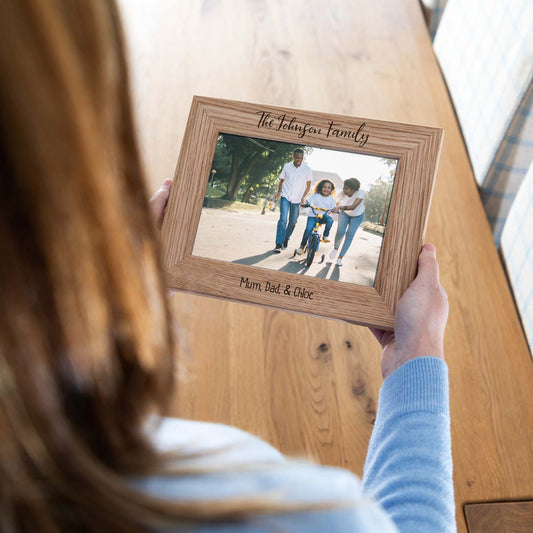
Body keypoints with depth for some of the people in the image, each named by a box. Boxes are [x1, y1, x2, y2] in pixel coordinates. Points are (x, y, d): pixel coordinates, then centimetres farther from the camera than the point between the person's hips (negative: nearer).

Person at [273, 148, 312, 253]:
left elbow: (308, 185, 8)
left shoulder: (307, 169, -1)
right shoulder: (286, 167, 0)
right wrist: (279, 191, -4)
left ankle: (286, 239, 32)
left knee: (292, 222, 8)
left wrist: (303, 196, -5)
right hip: (285, 197, -1)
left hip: (297, 199, 1)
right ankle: (279, 244, -12)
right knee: (283, 219, -15)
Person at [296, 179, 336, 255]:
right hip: (312, 215, -2)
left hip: (323, 216, 2)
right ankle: (302, 246, -5)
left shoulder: (331, 199, 5)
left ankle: (325, 236, -10)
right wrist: (304, 204, -27)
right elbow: (308, 201, -5)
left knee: (330, 220, -32)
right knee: (308, 229, -23)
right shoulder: (315, 196, -1)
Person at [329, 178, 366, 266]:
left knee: (349, 235, -8)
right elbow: (335, 205, -27)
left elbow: (353, 207, -48)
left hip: (357, 216, -1)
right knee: (340, 232, -19)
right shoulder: (342, 194, -28)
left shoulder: (360, 193, -36)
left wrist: (339, 207, -62)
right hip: (344, 214, 1)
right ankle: (335, 248, 13)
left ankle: (340, 258, 4)